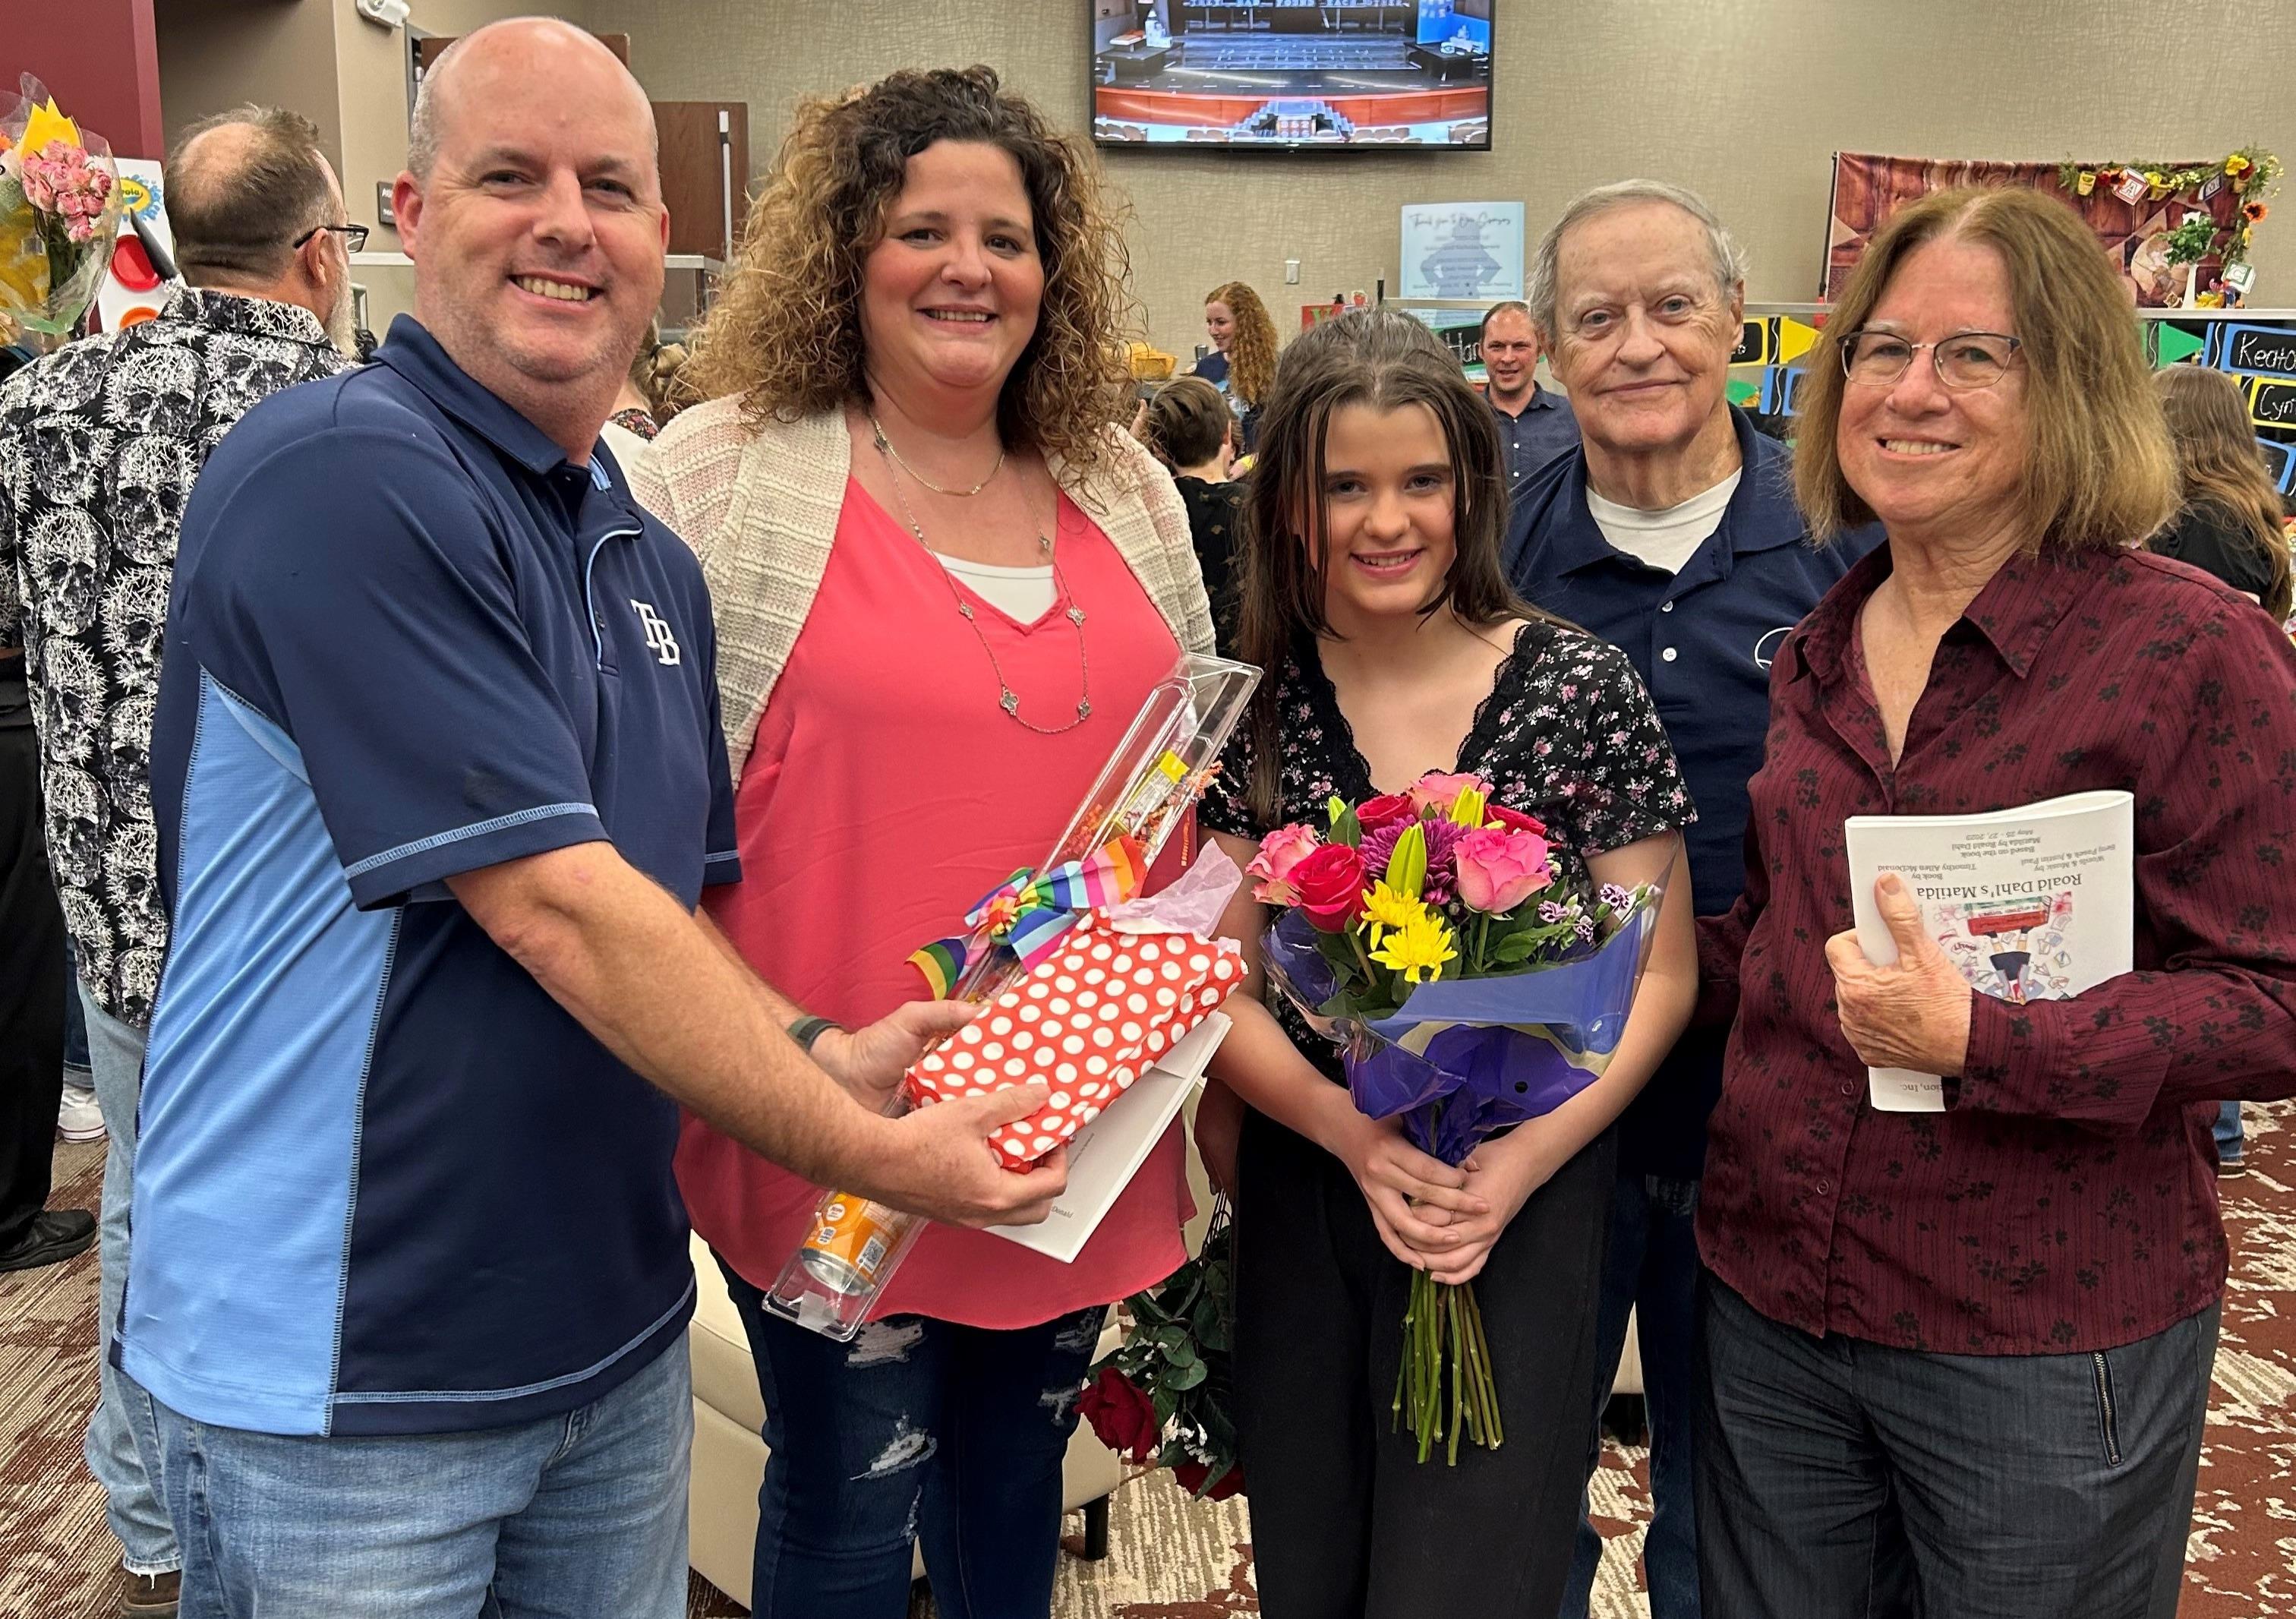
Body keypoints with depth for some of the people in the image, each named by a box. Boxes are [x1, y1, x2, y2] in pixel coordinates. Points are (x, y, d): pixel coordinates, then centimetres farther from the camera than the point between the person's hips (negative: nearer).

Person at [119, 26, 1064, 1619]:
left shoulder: (655, 563, 8)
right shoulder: (339, 474, -18)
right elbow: (551, 908, -23)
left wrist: (821, 1056, -5)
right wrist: (866, 1146, -17)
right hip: (342, 1386, -7)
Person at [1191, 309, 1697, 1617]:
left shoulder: (1583, 686, -7)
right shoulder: (1256, 703, -2)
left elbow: (1660, 977, -3)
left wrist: (1529, 1156, -17)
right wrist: (1353, 1132, -17)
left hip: (1524, 1197, -2)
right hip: (1304, 1191, 2)